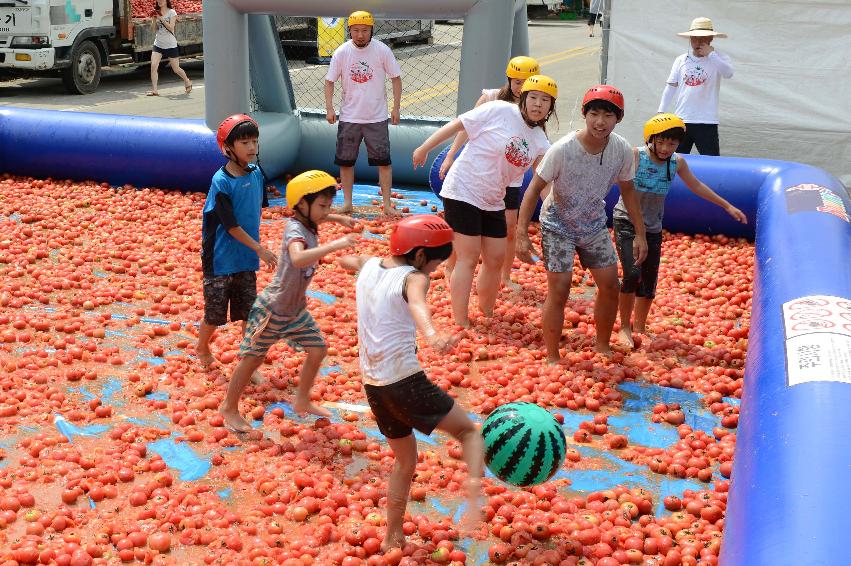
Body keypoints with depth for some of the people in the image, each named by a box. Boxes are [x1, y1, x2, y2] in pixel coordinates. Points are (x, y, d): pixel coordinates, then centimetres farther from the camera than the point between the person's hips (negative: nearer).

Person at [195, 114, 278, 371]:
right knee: (214, 313, 9)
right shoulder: (221, 182, -19)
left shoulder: (256, 173, -2)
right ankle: (202, 350, 36)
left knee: (249, 313, 11)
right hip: (221, 261, -5)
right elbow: (231, 226, -18)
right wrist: (261, 250, -19)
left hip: (247, 259, 5)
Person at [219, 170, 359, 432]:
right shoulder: (296, 230, -27)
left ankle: (302, 401, 29)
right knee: (253, 359, 6)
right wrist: (334, 245, -53)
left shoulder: (308, 224, -1)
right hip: (273, 309, -8)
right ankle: (229, 408, 24)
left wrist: (339, 218, 14)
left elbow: (319, 217, 27)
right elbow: (298, 259, -51)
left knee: (318, 350, 10)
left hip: (296, 308, 9)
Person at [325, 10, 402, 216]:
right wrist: (329, 108, -9)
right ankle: (347, 203, 20)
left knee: (383, 161, -3)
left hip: (377, 117, -2)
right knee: (345, 161, 8)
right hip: (349, 117, 2)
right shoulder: (341, 52, -4)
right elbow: (330, 81, 2)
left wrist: (396, 107, -3)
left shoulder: (382, 50, -7)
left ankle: (387, 205, 5)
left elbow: (396, 78, 1)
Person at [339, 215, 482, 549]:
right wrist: (433, 336, -57)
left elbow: (347, 261, 34)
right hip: (405, 383, -7)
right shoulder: (412, 277, -12)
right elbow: (417, 304, -36)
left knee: (405, 461, 24)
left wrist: (348, 261, 59)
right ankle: (474, 489, -21)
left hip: (373, 385, 7)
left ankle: (393, 539, 30)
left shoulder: (369, 265, 9)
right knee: (469, 431, 6)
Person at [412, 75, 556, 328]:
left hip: (493, 202, 7)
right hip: (463, 191, -7)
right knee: (469, 258, -7)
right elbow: (458, 124, -10)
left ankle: (487, 314, 29)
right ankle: (461, 325, 0)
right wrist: (424, 148, -9)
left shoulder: (541, 143, 3)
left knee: (496, 259, 9)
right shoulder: (499, 111, -14)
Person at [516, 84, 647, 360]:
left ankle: (603, 346, 29)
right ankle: (552, 358, 7)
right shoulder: (562, 149, -29)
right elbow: (534, 189, -21)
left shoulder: (623, 151, -17)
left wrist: (640, 234, 4)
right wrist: (522, 235, -26)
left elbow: (627, 190, 1)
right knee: (559, 291, -9)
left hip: (594, 224, 5)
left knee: (610, 286, 7)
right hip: (558, 225, -4)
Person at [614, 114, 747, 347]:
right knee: (632, 274, -19)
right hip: (626, 222, -5)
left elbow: (697, 187, 12)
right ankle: (625, 328, -1)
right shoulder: (635, 156, -16)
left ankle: (640, 328, 26)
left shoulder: (677, 163, -2)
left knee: (649, 283, 6)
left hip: (653, 229, 5)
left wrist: (727, 206, 17)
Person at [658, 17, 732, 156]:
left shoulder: (718, 58, 1)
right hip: (680, 120, 3)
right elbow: (671, 87, 9)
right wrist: (661, 113, 4)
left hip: (707, 122, -3)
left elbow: (728, 73, -19)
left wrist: (710, 54, -17)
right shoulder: (681, 60, 9)